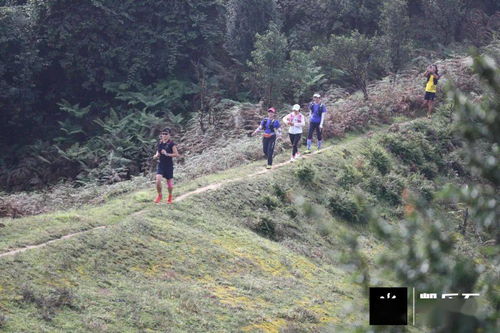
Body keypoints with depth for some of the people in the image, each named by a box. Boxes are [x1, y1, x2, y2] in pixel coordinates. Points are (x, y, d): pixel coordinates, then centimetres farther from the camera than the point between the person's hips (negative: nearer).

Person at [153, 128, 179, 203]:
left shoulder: (171, 144, -8)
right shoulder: (160, 143, 7)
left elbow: (176, 154, -12)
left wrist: (167, 154, -22)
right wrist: (156, 156, -3)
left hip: (169, 165, -3)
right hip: (161, 164, 3)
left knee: (169, 184, 5)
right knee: (158, 180, -17)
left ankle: (170, 196, 32)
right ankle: (159, 195, 5)